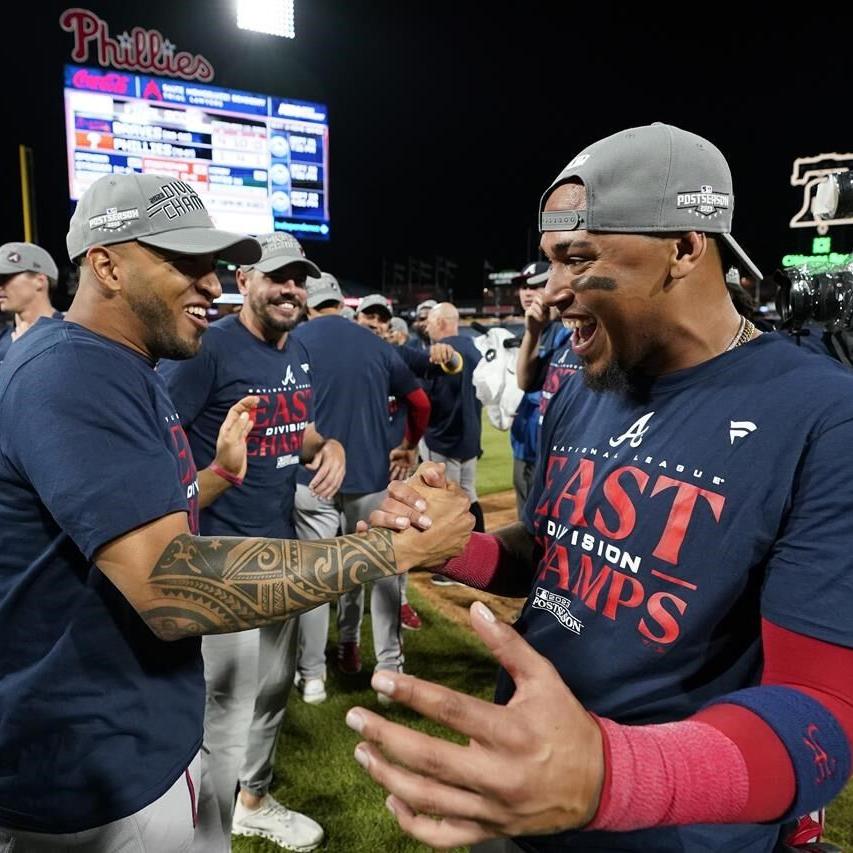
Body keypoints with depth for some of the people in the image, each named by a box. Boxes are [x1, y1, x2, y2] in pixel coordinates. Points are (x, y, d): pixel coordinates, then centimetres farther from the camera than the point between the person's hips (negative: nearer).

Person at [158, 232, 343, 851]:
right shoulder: (210, 347, -17)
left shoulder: (300, 354, 8)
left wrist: (328, 446, -1)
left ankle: (254, 802, 48)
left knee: (275, 688, 24)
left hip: (282, 546, 9)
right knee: (227, 717, -3)